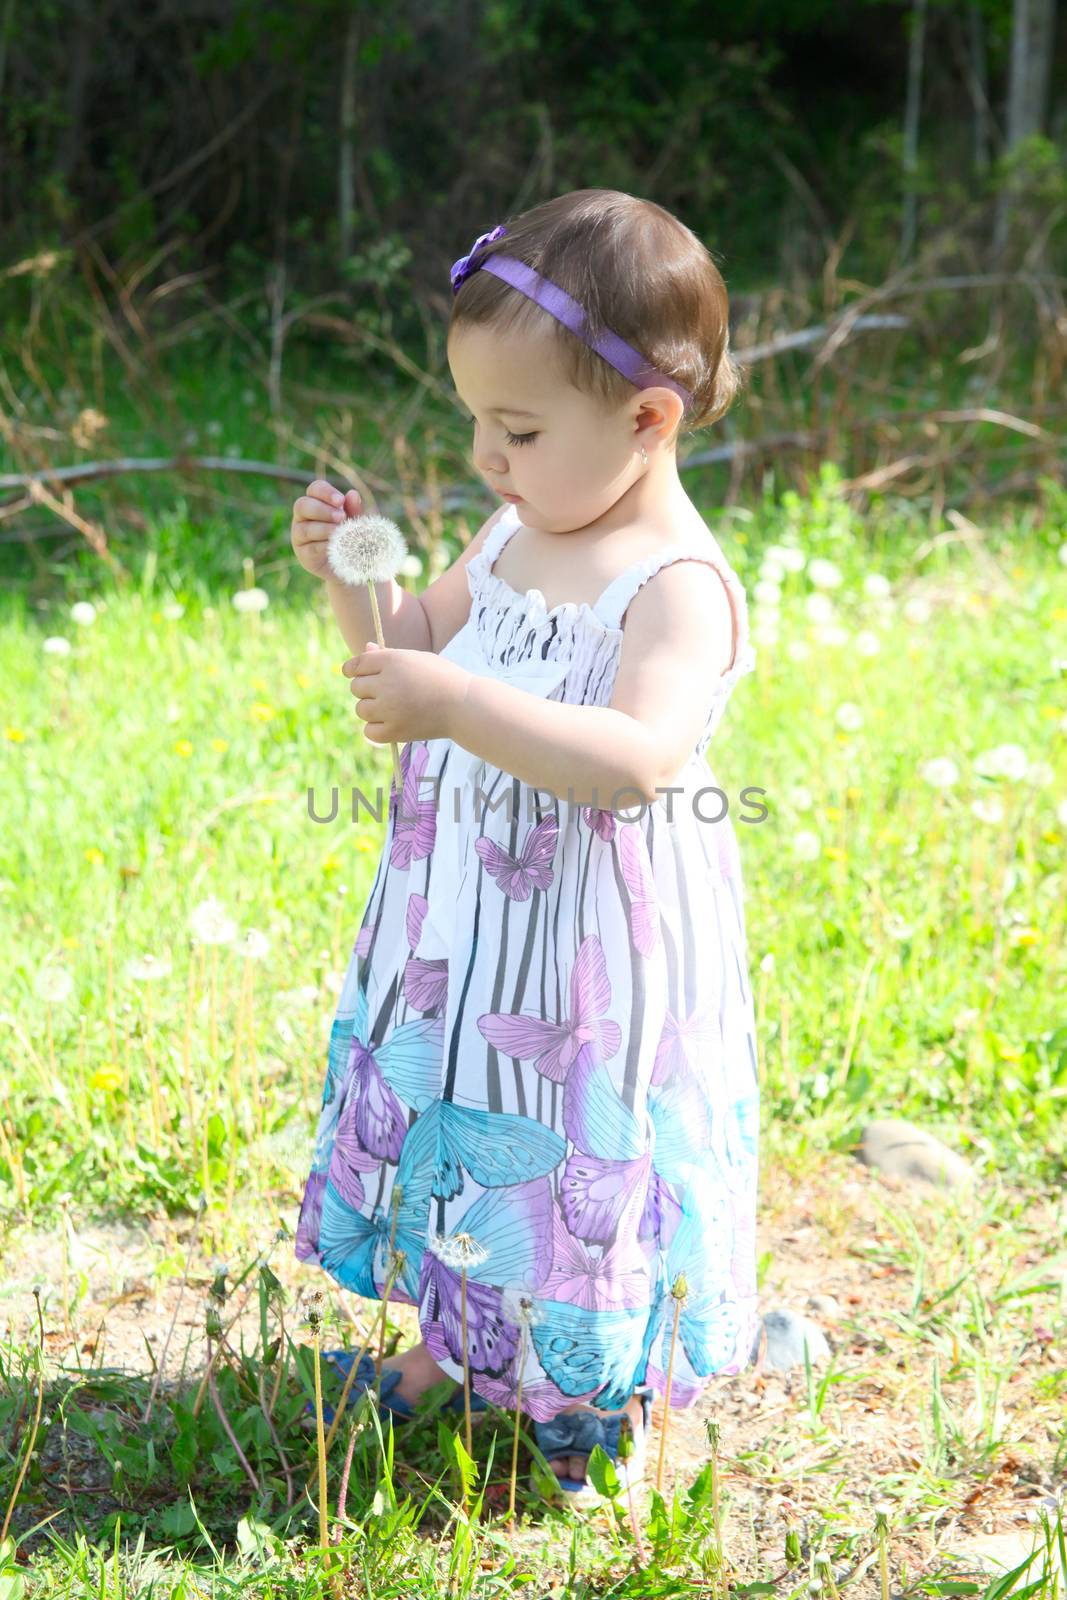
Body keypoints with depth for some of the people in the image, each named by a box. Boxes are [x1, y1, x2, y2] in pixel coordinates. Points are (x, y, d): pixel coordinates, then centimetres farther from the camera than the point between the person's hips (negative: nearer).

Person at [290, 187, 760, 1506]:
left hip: (595, 943, -8)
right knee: (456, 1136, 21)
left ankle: (601, 1395, 31)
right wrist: (354, 580, -2)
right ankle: (456, 1343, 43)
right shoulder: (515, 533, 4)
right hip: (466, 923, 8)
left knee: (579, 1157, 7)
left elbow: (634, 758, -36)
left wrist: (458, 704, -41)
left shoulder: (677, 585, -21)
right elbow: (417, 652, 17)